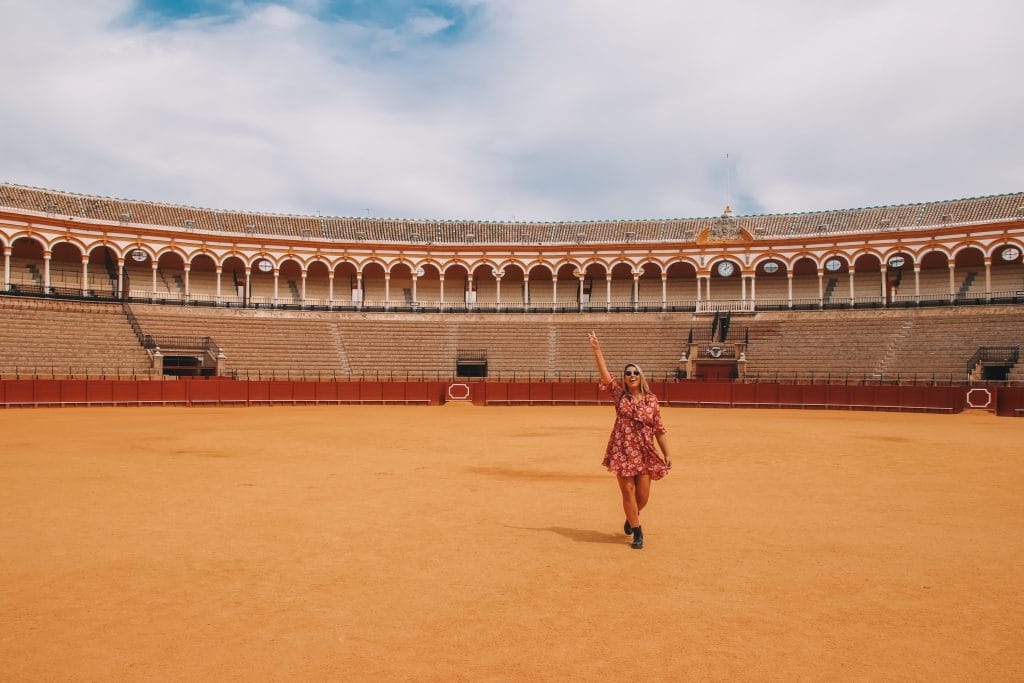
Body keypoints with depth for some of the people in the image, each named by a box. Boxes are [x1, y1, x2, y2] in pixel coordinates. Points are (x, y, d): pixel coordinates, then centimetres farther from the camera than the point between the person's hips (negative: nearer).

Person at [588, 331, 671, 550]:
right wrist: (597, 349, -13)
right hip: (622, 452, -1)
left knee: (643, 496, 5)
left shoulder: (651, 400, 4)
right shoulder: (619, 394, 3)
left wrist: (667, 454, 4)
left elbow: (659, 429, 6)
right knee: (628, 491, -1)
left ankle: (631, 517, 39)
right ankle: (637, 532, 15)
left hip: (645, 453, 1)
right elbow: (604, 373, -7)